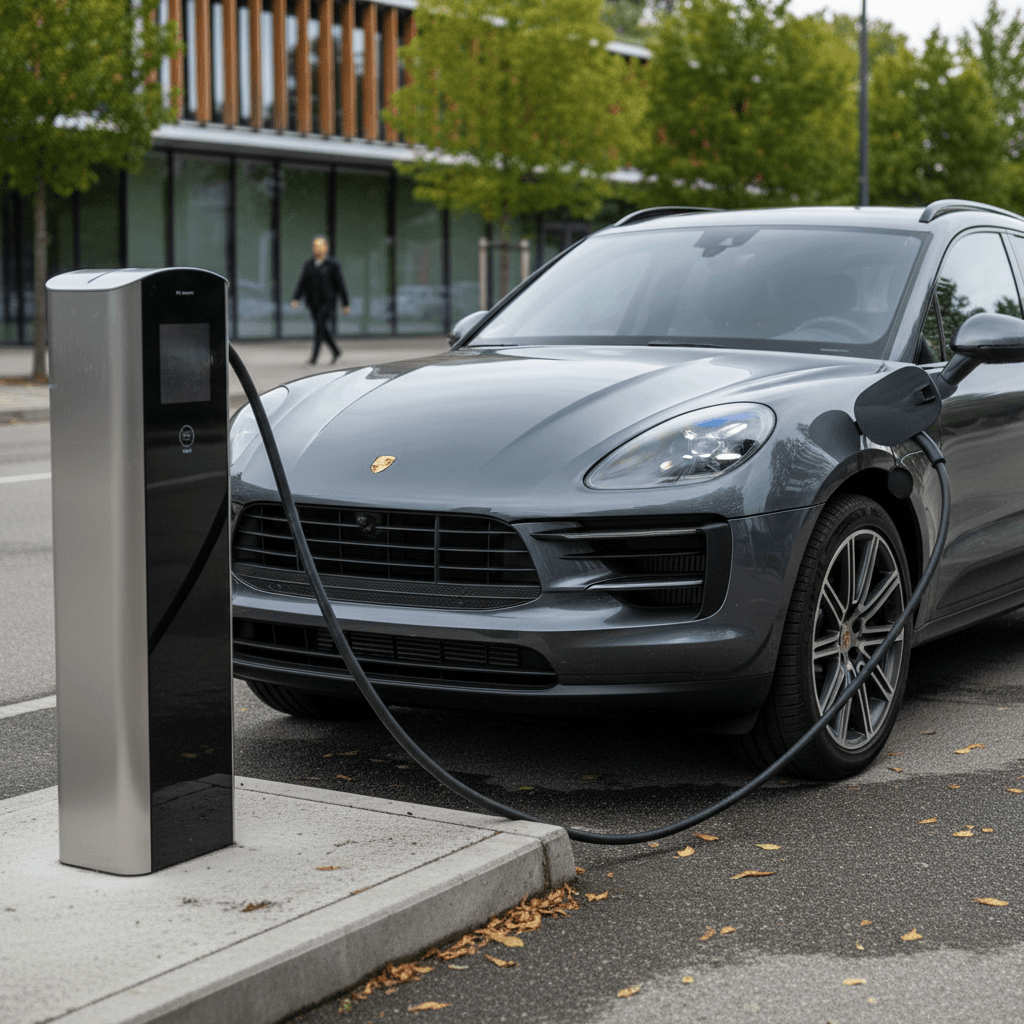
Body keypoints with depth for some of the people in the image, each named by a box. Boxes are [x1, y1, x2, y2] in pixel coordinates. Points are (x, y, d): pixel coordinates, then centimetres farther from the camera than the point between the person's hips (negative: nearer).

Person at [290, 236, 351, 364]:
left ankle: (314, 356, -15)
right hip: (313, 303, 5)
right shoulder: (308, 264, 8)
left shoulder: (332, 264, -3)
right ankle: (336, 351, 29)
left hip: (326, 302, -5)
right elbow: (302, 282, 6)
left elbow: (340, 284, -1)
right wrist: (295, 298, -6)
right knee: (323, 329, 10)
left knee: (319, 327, -14)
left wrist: (345, 304, -2)